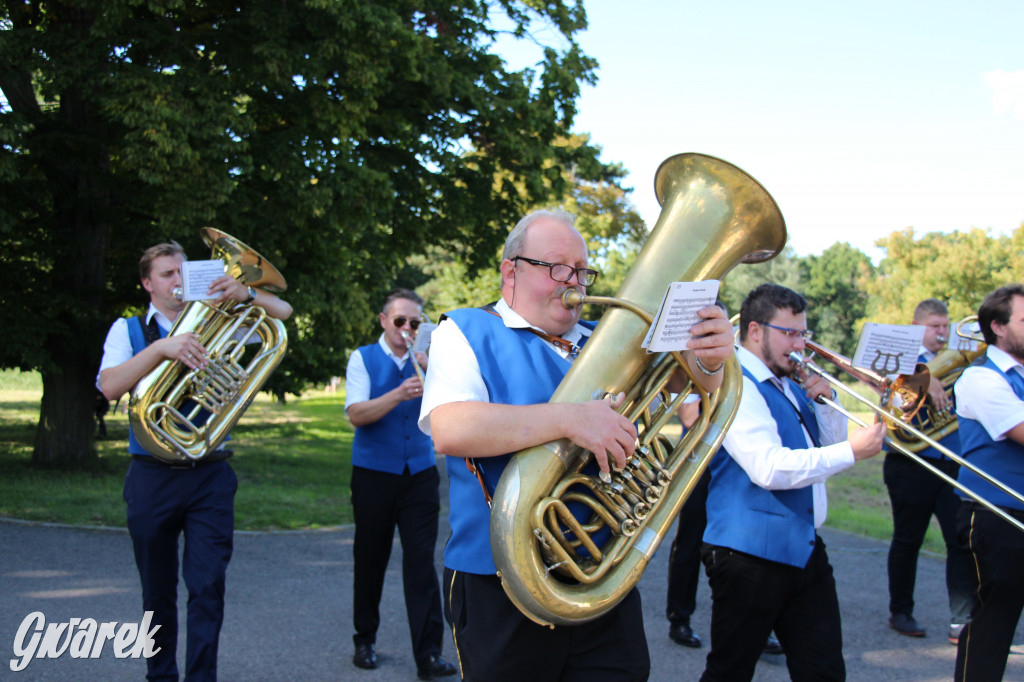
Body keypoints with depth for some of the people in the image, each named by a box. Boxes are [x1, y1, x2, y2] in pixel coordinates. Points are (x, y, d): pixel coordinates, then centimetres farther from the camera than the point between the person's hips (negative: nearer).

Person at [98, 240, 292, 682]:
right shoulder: (128, 329, 5)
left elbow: (282, 313, 6)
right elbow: (110, 386, -13)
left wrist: (244, 294, -14)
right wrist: (162, 348, -25)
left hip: (210, 476, 0)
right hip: (152, 476, 0)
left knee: (208, 587, -7)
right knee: (158, 592, 11)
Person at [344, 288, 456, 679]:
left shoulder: (426, 361, 9)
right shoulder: (364, 358, 2)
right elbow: (356, 414, -12)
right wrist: (398, 394, -25)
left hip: (420, 474, 1)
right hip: (374, 474, -1)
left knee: (421, 559, -5)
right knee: (370, 559, 9)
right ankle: (365, 639, 25)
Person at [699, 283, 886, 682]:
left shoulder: (790, 384, 15)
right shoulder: (737, 385, -14)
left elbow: (829, 444, 22)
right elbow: (768, 468, -26)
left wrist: (824, 399, 3)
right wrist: (851, 452, -22)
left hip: (804, 551, 9)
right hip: (749, 555, -8)